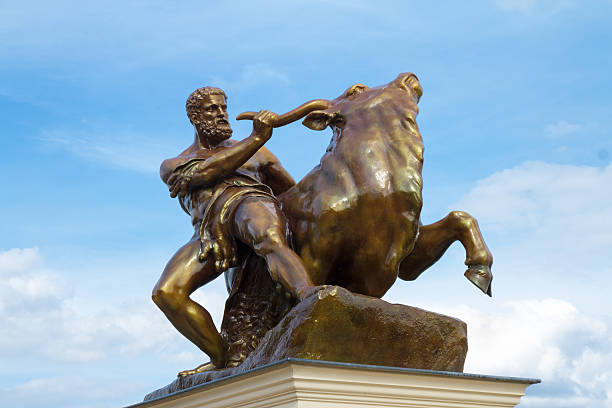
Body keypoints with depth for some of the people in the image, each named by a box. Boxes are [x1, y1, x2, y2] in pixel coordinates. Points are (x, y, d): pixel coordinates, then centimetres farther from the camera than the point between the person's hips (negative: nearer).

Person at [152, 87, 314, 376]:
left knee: (271, 241, -40)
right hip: (210, 230, 1)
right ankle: (223, 360, -8)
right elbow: (204, 172, 4)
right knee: (165, 293, -23)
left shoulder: (256, 154, 35)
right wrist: (257, 138, 1)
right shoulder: (172, 166, 27)